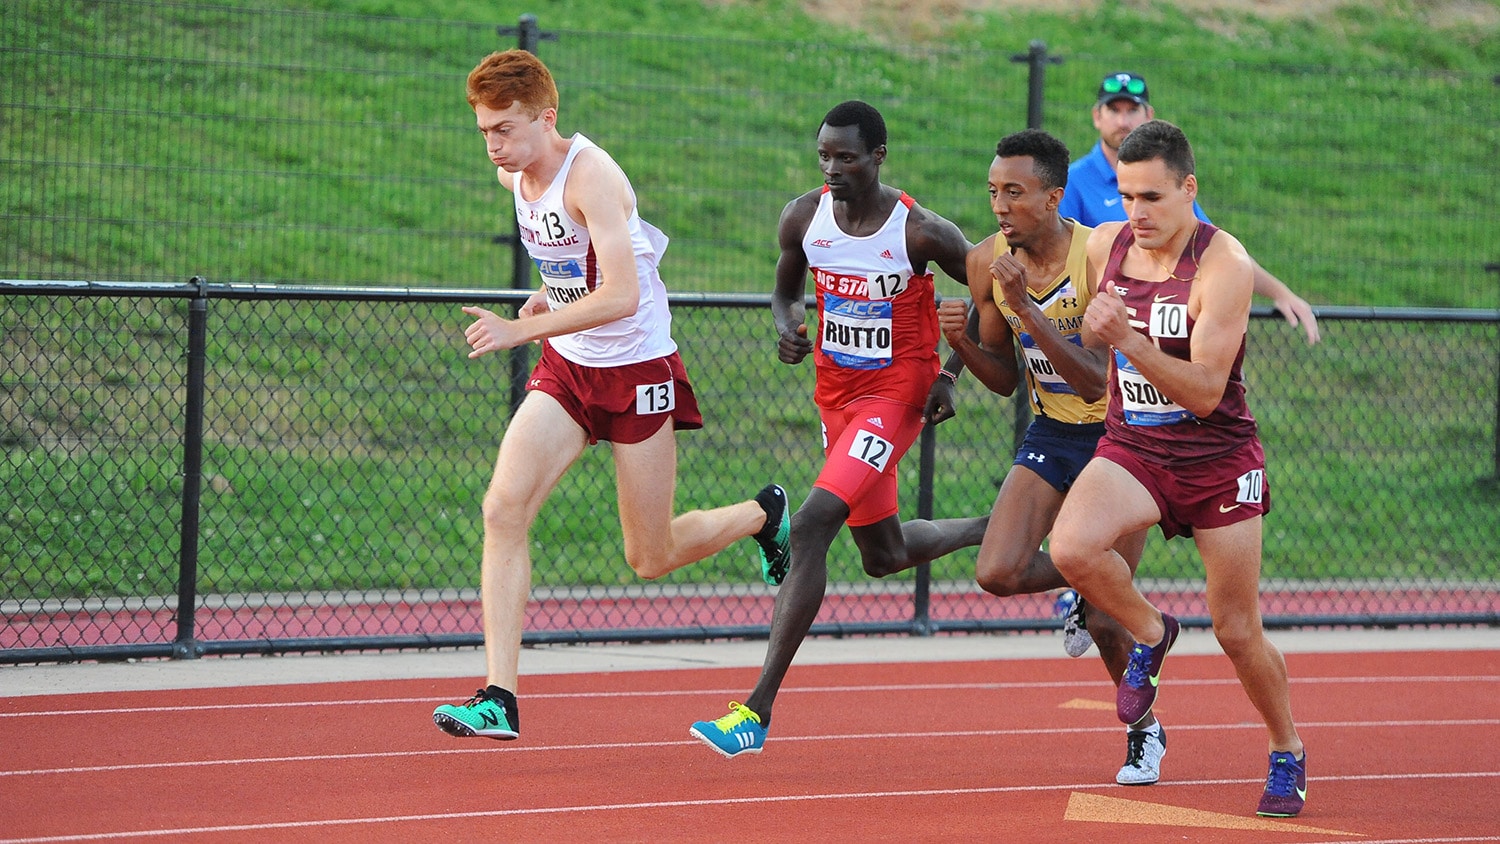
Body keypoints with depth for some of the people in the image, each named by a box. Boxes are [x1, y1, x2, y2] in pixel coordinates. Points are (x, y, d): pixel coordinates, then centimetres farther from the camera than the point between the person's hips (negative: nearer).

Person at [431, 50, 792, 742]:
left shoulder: (590, 176, -25)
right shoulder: (513, 175, 0)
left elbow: (621, 297, -36)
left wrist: (519, 331, -38)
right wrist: (552, 296, 8)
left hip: (636, 370, -6)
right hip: (565, 367, 7)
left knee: (651, 559, 4)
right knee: (503, 509, -15)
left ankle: (763, 515, 36)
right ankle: (499, 699, -17)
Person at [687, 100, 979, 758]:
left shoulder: (921, 233, -18)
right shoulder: (804, 217, -5)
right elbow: (786, 290, 13)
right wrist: (787, 328, -9)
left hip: (897, 390, -7)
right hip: (837, 390, 7)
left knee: (810, 527, -21)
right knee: (883, 556, 18)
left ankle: (758, 708, -22)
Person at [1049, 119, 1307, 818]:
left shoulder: (1225, 266, -19)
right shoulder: (1104, 246, -2)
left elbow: (1205, 391, -26)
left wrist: (1128, 341, -35)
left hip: (1219, 459, -3)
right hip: (1131, 449, 3)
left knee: (1238, 632, 4)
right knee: (1071, 547, -28)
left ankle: (1287, 754, 31)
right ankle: (1149, 635, 2)